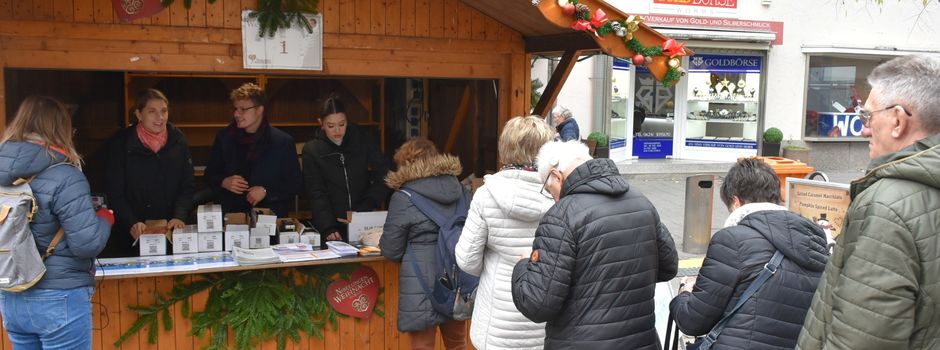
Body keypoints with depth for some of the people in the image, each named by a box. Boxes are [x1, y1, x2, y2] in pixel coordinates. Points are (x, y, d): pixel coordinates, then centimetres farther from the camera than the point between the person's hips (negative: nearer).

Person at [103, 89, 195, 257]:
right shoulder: (121, 144, -4)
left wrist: (180, 217, -13)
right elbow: (115, 194, -6)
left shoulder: (178, 141, 3)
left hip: (171, 231, 2)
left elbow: (188, 186, 3)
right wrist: (132, 223, -21)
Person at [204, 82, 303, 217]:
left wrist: (266, 191, -10)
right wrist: (223, 182, -1)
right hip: (231, 214, 2)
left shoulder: (283, 142, 1)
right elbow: (210, 174, 20)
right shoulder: (224, 138, 12)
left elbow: (296, 184, 2)